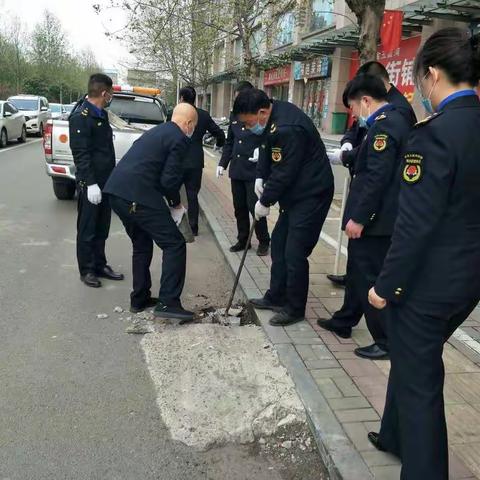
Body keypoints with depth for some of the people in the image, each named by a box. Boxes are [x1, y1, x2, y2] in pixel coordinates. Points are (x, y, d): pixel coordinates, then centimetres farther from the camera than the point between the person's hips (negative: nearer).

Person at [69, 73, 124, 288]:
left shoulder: (102, 114, 14)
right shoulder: (80, 117, -14)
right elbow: (80, 154, -19)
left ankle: (100, 265, 26)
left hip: (105, 181, 8)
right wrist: (90, 183, -23)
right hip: (90, 184, -8)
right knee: (87, 229, 3)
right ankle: (87, 270, 14)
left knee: (102, 228, 15)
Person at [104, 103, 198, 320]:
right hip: (138, 195, -9)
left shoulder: (156, 131, 24)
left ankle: (139, 299, 28)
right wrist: (176, 202, 8)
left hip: (116, 191, 9)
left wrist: (169, 200, 23)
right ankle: (168, 302, -5)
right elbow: (169, 180, -11)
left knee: (142, 245, 22)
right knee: (175, 244, -2)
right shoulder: (179, 139, -3)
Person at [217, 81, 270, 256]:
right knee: (239, 208, 12)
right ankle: (243, 240, 26)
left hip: (254, 170, -6)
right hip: (236, 170, 6)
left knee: (254, 207, -3)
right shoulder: (234, 115, 11)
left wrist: (262, 151, -22)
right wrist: (223, 163, 11)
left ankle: (264, 242, 14)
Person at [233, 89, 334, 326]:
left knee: (294, 254, -5)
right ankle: (276, 296, 29)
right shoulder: (275, 113, 2)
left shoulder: (286, 129, -28)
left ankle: (295, 309, 12)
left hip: (311, 195, -10)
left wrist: (265, 202, -10)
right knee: (279, 243, 16)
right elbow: (270, 156, 14)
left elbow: (284, 174, -22)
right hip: (295, 192, 10)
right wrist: (262, 178, 4)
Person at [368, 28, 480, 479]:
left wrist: (386, 285, -13)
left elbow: (415, 225, -23)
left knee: (418, 379, 10)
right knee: (415, 359, 27)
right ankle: (397, 436, 48)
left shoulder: (434, 133, -22)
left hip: (426, 281, -8)